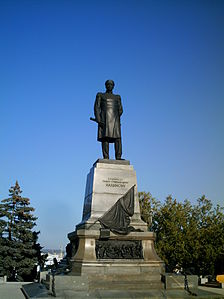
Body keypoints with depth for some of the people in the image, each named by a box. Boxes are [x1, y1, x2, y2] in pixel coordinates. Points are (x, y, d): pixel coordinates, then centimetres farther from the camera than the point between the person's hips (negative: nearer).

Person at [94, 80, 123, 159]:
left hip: (115, 119, 2)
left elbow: (120, 110, 14)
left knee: (118, 138, -12)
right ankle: (106, 158, -15)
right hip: (104, 119, -2)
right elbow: (96, 108, 3)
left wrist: (115, 118, 0)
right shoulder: (100, 95, 15)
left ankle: (118, 157, -17)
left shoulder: (117, 97, 22)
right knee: (105, 138, -11)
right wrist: (98, 119, -11)